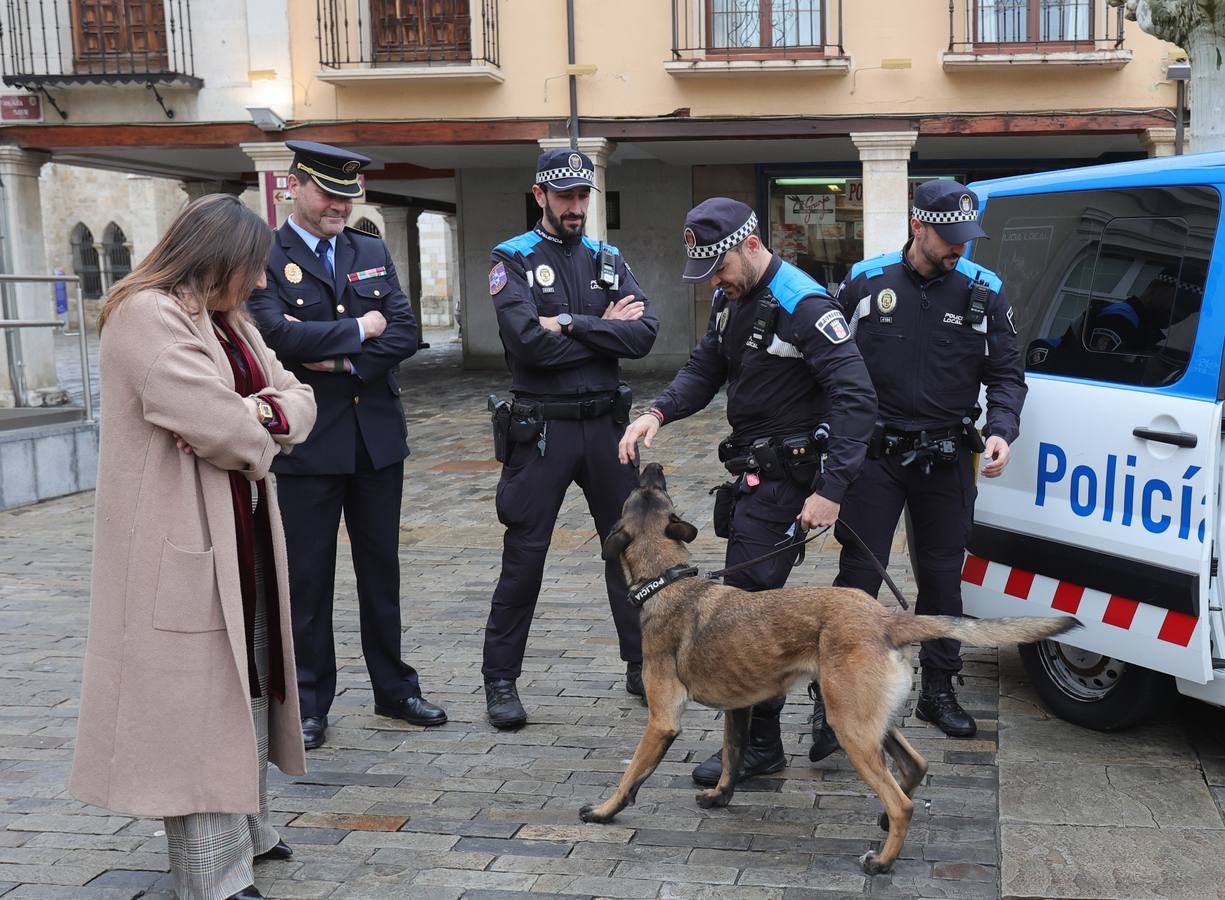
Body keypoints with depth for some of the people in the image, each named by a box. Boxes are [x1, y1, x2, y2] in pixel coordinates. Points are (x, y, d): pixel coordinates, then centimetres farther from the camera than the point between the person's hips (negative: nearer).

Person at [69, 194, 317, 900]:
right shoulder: (148, 314, -16)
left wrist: (262, 412, -12)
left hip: (242, 534, 10)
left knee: (245, 682, 18)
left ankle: (245, 825, 32)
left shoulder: (228, 319, 14)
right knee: (195, 693, -3)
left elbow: (299, 399, 10)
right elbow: (217, 424, -26)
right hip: (183, 543, -10)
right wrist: (259, 438, -4)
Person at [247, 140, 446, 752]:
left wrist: (338, 359, -13)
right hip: (307, 443, -4)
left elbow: (404, 335, 0)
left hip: (377, 437, 4)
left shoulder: (373, 253, 10)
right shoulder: (265, 258, -5)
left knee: (381, 570, 13)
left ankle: (394, 688, 26)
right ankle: (309, 705, 17)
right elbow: (278, 335, -21)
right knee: (308, 577, 5)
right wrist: (357, 331, -10)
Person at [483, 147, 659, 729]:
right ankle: (500, 680, 15)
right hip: (541, 428, -4)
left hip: (605, 423, 4)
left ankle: (642, 664, 26)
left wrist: (570, 324, -15)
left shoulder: (607, 260, 9)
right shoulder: (513, 260, -4)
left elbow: (643, 336, -7)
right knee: (524, 556, 2)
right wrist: (604, 330, -9)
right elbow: (530, 343, -20)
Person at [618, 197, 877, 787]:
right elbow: (705, 369, 14)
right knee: (758, 596, 16)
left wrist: (831, 488, -28)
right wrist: (657, 414, -6)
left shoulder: (802, 305, -19)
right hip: (754, 472, 9)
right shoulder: (730, 300, 9)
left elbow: (855, 398, -23)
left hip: (786, 474, -9)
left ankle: (757, 744, 1)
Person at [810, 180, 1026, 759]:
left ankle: (938, 690, 28)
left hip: (947, 460, 2)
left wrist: (1001, 430, -14)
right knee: (858, 574, -3)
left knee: (942, 575, 13)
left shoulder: (983, 291, 0)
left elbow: (1006, 374, 3)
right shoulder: (865, 282, -3)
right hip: (877, 455, -2)